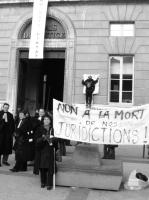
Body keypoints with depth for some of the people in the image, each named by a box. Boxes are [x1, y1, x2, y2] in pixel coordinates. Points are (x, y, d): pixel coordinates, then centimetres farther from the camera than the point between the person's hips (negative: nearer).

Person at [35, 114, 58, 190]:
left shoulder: (53, 129, 2)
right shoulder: (40, 129, 4)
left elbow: (56, 139, 4)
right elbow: (37, 140, 0)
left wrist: (52, 139, -16)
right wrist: (42, 138, -18)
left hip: (50, 150, -1)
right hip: (42, 150, 1)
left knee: (50, 168, -4)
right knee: (42, 167, 4)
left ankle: (49, 184, 4)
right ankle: (43, 182, 21)